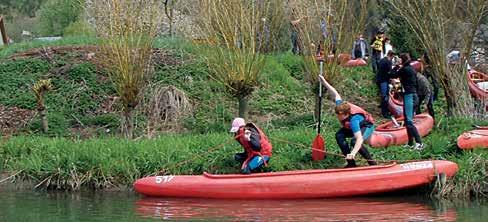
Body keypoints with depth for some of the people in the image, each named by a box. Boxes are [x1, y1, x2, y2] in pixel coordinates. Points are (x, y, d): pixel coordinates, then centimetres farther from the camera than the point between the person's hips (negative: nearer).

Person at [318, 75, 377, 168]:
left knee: (354, 141, -35)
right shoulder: (340, 106, -27)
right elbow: (336, 94, -6)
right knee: (339, 135, -18)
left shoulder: (353, 120, -44)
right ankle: (351, 163, -11)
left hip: (367, 126, -8)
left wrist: (353, 153, -67)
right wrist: (324, 82, -3)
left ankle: (372, 162, -14)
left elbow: (359, 139, -53)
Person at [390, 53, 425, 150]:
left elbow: (392, 75, -8)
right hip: (413, 95, 10)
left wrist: (397, 67, 4)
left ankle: (419, 143, -21)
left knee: (409, 121, -13)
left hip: (409, 95, -10)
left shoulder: (405, 69, -13)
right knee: (408, 121, 14)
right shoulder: (411, 69, 14)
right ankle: (410, 143, 17)